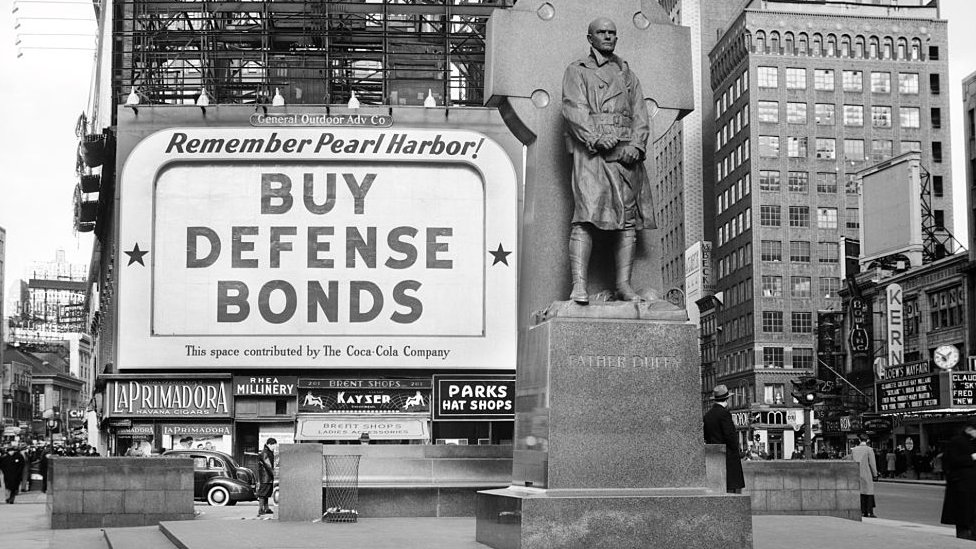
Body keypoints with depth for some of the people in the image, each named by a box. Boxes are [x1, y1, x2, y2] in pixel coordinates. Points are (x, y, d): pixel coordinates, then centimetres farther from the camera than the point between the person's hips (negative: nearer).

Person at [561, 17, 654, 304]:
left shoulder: (627, 75, 24)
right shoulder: (576, 71, 12)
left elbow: (640, 114, 15)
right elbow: (574, 109, -2)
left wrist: (636, 145, -4)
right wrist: (597, 138, -17)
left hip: (626, 152, 5)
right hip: (591, 151, -5)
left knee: (628, 218, -1)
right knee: (586, 216, -16)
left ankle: (624, 284, 1)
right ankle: (579, 285, -23)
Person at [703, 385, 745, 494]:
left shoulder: (707, 415, 12)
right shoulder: (724, 413, -12)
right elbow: (730, 436, -16)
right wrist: (736, 451, -4)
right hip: (729, 458, -8)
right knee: (734, 489, -7)